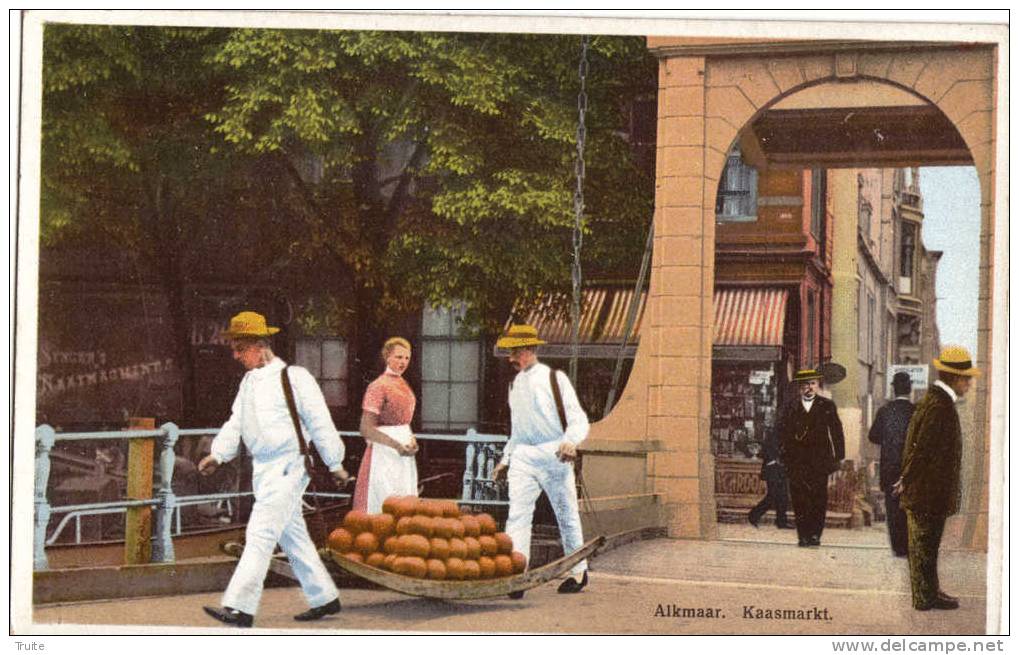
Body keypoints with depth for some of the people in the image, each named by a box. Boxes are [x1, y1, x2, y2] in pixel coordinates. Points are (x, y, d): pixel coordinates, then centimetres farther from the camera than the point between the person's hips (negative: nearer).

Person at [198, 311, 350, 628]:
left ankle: (240, 607, -15)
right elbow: (235, 423, 13)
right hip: (263, 469, 8)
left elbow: (320, 423, -7)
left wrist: (334, 464, -4)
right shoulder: (248, 382, 14)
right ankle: (324, 597, 24)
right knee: (292, 537, 14)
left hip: (287, 468, -8)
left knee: (260, 534, -13)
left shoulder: (294, 377, -9)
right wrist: (217, 454, -2)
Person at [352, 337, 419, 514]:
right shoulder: (378, 386, -13)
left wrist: (412, 440, 6)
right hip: (384, 453, -8)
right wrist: (396, 445, -23)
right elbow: (366, 429, -17)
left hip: (404, 455, 8)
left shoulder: (403, 385, 13)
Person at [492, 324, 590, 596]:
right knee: (517, 513, -12)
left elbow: (578, 419, -7)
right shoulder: (515, 384, 15)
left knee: (567, 515, 7)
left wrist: (571, 441, -27)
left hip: (553, 453, -4)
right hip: (523, 454, 4)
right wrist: (505, 459, 22)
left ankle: (578, 571, 23)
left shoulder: (555, 379, -3)